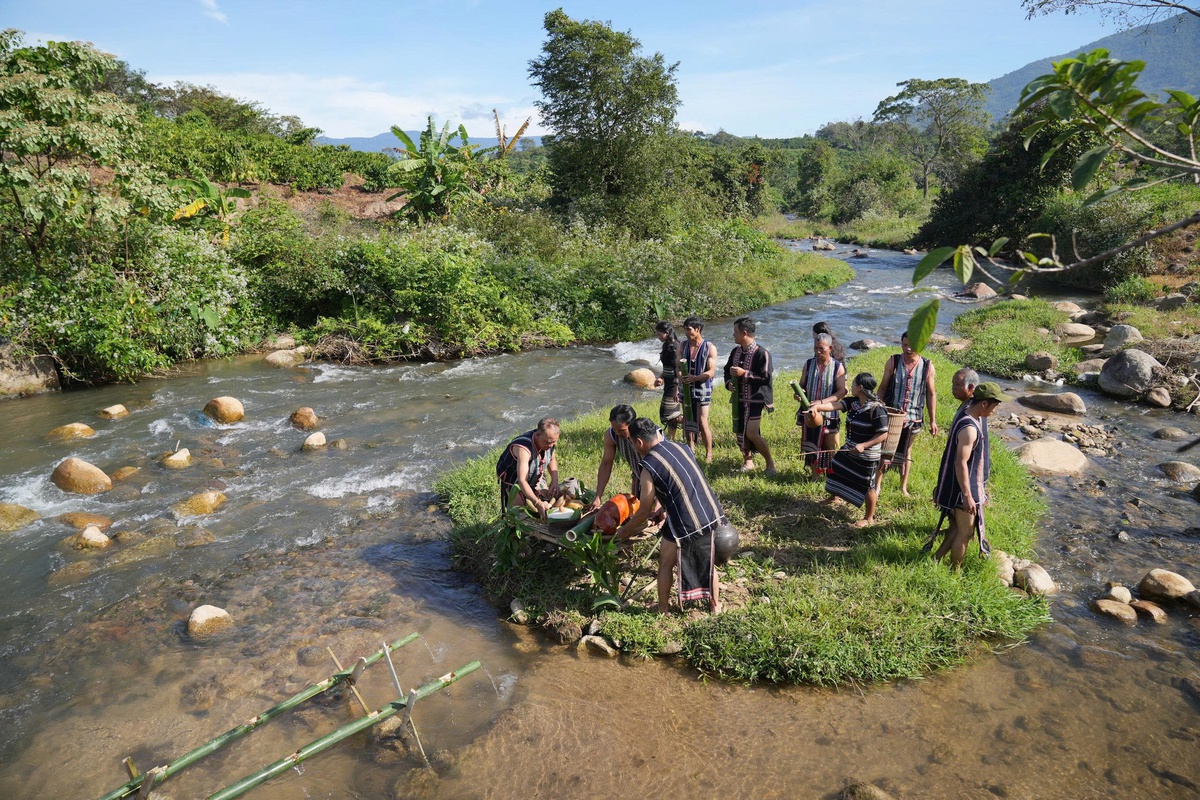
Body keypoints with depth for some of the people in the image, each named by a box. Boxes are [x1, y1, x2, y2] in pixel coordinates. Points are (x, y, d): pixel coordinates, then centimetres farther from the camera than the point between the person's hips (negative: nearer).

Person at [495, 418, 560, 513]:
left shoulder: (549, 441, -18)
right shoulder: (523, 448, -41)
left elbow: (552, 459, 4)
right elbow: (522, 481, -47)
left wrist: (555, 481, -13)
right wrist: (537, 503, -58)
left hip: (536, 479, 7)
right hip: (515, 482, -7)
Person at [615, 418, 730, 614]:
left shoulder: (649, 466, -10)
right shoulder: (682, 448, 8)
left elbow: (644, 512, -3)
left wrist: (624, 531, 14)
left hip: (685, 526, -6)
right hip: (713, 516, 6)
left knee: (666, 564, 19)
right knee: (708, 563, 27)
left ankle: (663, 609, 34)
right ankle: (715, 605, 42)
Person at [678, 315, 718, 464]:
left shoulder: (710, 348, -8)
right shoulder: (683, 345, 5)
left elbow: (711, 372, -11)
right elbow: (679, 366, 8)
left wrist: (694, 378, -26)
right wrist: (680, 376, -15)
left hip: (702, 389, -4)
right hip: (687, 388, 4)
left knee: (702, 422, -5)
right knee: (688, 421, 11)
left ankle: (709, 454, 10)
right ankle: (691, 450, 26)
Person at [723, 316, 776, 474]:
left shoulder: (761, 353, -14)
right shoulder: (735, 352, 8)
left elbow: (766, 377, -19)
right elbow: (728, 370, 21)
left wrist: (744, 373, -22)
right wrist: (729, 383, 0)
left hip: (755, 400, -7)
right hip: (739, 399, 7)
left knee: (752, 433, -12)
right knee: (739, 432, 11)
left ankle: (770, 462, 8)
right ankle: (748, 462, 30)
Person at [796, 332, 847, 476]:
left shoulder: (838, 367, -6)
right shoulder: (809, 364, 2)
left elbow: (841, 392, -12)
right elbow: (802, 385, 7)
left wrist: (822, 402, -25)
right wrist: (798, 393, -17)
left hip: (829, 413, -3)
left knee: (829, 449, 8)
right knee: (811, 447, 9)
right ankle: (815, 477, 22)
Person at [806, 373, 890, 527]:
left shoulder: (877, 408, -25)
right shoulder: (853, 402, -3)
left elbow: (883, 434, -23)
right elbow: (836, 405, -15)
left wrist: (864, 445, -28)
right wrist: (818, 406, -32)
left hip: (868, 456, -8)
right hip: (849, 450, 8)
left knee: (868, 486, 6)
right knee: (835, 469, 23)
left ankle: (869, 518, 25)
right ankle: (833, 496, 51)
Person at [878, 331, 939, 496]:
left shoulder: (927, 366, -6)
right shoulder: (893, 362, -7)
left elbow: (931, 394, 1)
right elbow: (882, 387, 0)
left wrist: (933, 420, 2)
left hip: (913, 418, 1)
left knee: (905, 452, 17)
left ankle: (903, 487, 32)